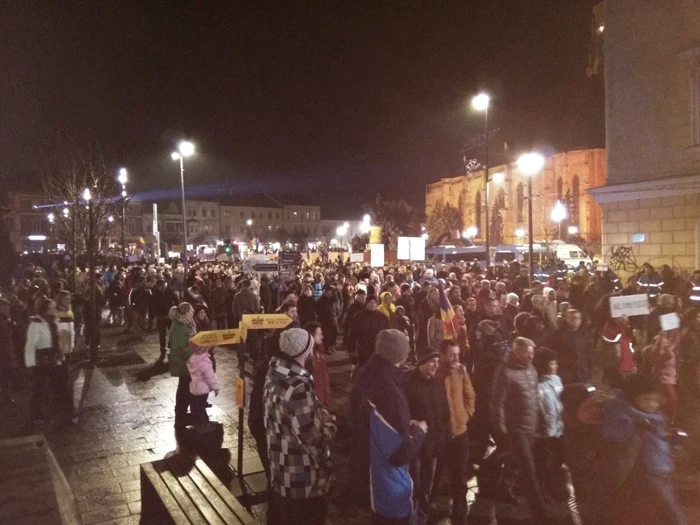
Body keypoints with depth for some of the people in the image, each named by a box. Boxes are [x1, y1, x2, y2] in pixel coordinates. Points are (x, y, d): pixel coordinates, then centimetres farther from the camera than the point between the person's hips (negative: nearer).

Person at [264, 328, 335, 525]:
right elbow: (313, 437, -28)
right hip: (303, 478, -8)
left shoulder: (275, 372, -3)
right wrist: (329, 423, -10)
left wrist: (320, 414, -2)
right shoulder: (298, 386, -33)